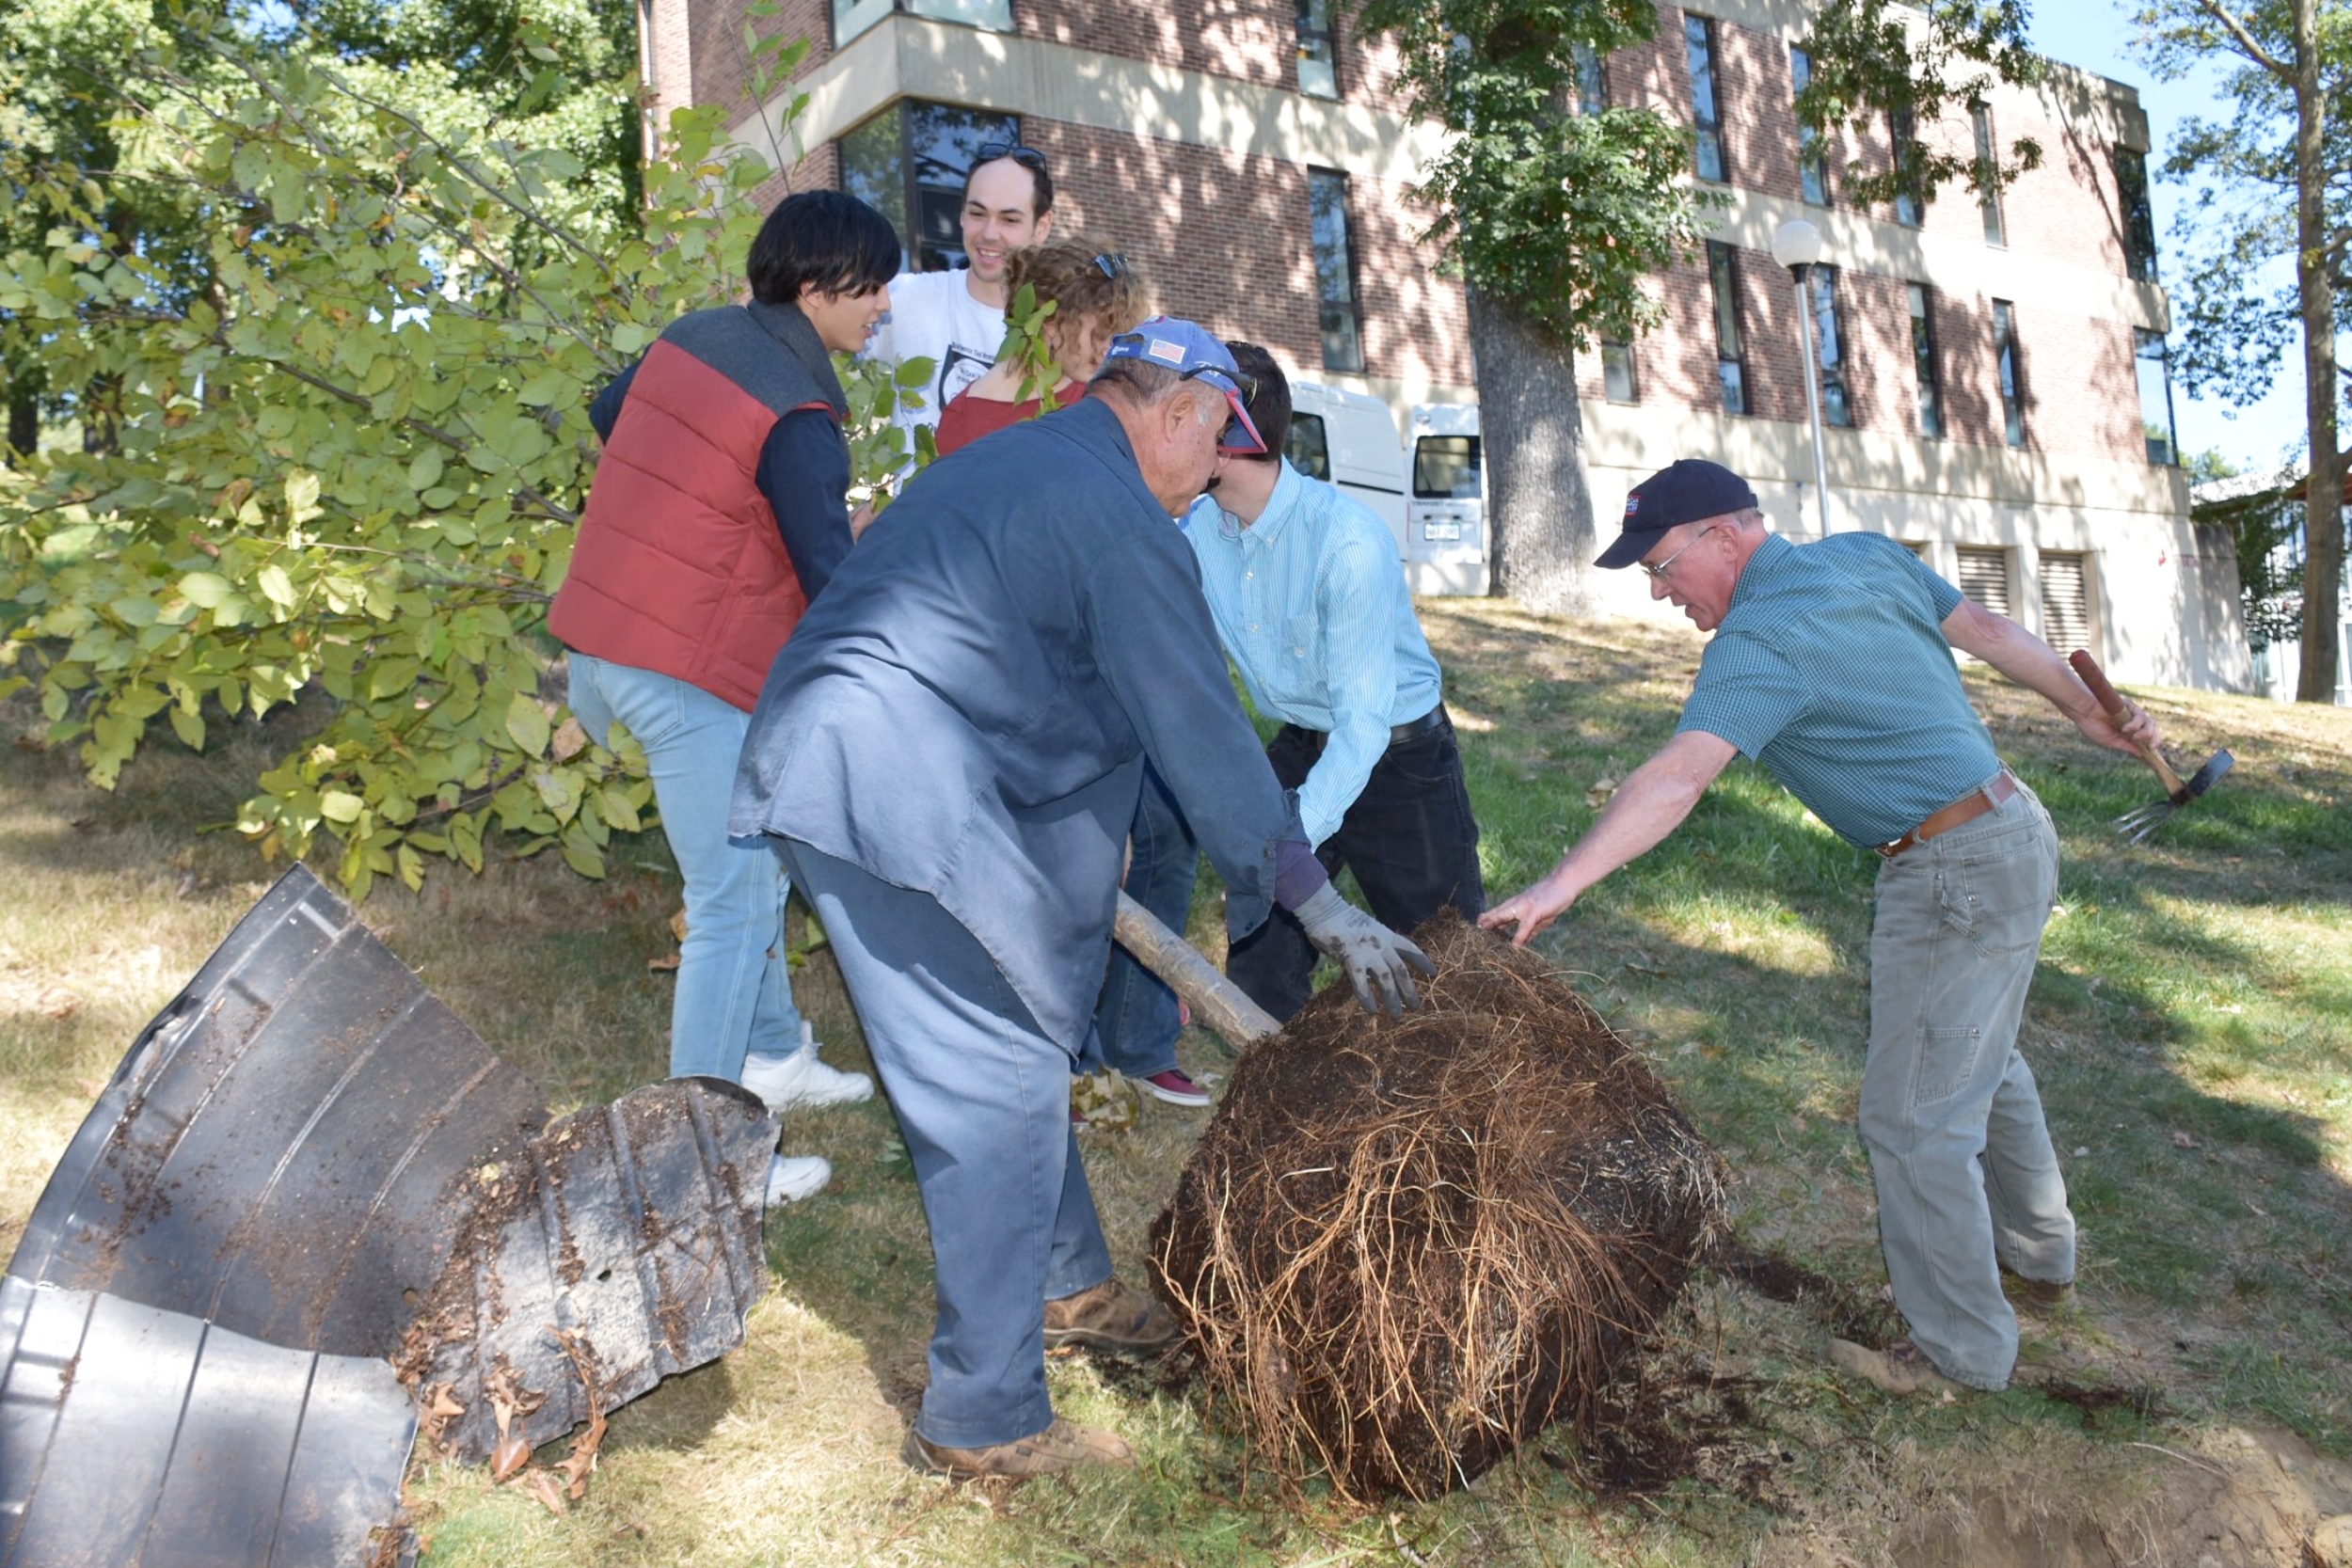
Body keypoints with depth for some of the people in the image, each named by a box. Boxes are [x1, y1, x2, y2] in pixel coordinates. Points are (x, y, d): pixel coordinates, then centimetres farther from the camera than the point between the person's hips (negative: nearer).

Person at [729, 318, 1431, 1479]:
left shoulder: (999, 461, 23)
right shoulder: (1118, 514, -9)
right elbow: (1202, 730, -10)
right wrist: (1324, 911, -3)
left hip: (818, 763, 10)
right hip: (902, 795, -10)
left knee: (1017, 1044, 20)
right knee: (1001, 1087, -3)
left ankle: (1066, 1289, 35)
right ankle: (981, 1421, 8)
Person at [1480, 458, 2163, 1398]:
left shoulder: (1760, 639, -21)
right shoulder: (1868, 555, 6)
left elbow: (1674, 781, -33)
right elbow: (1989, 630, 13)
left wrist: (1560, 885, -37)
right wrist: (2085, 709, 25)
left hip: (1957, 875, -10)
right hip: (2016, 833, 10)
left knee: (1914, 1117, 0)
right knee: (1982, 1067, 27)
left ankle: (1960, 1349, 14)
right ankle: (2038, 1256, 46)